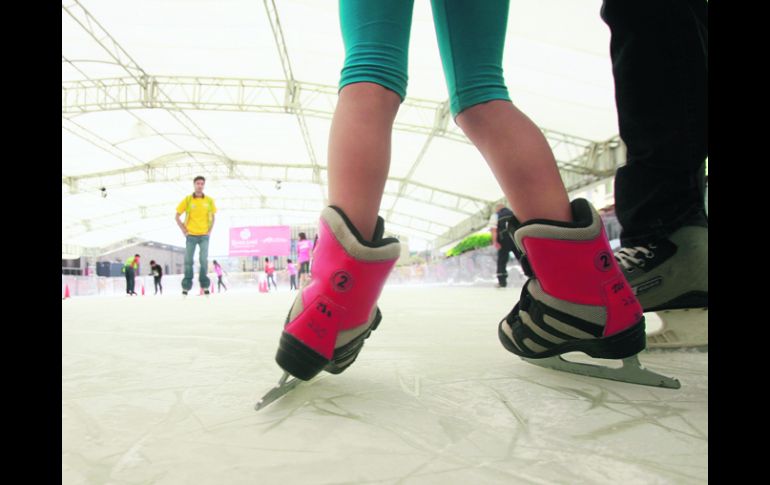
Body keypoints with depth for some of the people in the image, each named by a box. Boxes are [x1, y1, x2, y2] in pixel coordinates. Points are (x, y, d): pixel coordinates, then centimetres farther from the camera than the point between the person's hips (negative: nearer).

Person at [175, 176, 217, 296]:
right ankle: (186, 286, 11)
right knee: (188, 260, 2)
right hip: (191, 235, 0)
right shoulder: (187, 200, 0)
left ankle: (205, 285, 5)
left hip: (204, 235, 0)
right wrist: (184, 230, -1)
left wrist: (210, 230, 4)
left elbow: (212, 217, 15)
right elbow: (177, 216, 5)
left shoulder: (209, 200, 3)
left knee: (204, 260, -5)